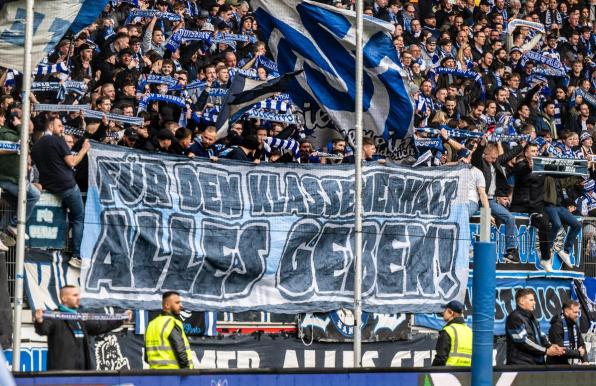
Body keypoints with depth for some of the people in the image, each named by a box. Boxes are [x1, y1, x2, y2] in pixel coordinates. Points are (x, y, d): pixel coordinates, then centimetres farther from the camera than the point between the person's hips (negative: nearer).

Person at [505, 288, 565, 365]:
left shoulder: (531, 317, 19)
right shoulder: (515, 318, -10)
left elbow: (541, 335, 17)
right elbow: (523, 342, -18)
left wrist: (550, 345, -6)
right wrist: (546, 351, -14)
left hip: (536, 363, 9)